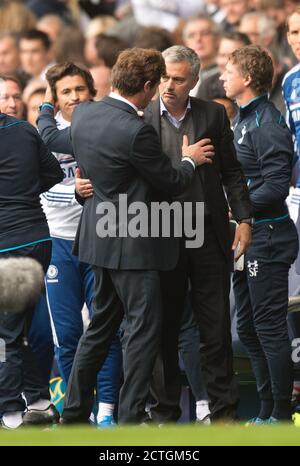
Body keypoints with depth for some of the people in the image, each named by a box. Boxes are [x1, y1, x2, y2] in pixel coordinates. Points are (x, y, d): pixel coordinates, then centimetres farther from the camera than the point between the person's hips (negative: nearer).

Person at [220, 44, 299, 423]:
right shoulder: (242, 119, 13)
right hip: (244, 238, 10)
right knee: (248, 328, 14)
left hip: (266, 239, -10)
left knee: (269, 328, -6)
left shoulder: (267, 125, -16)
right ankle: (267, 411, 21)